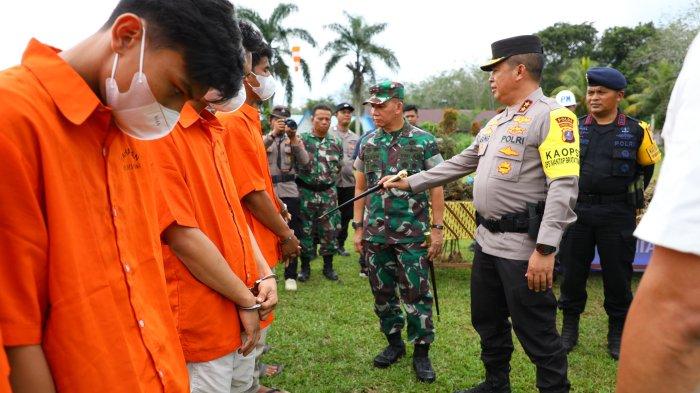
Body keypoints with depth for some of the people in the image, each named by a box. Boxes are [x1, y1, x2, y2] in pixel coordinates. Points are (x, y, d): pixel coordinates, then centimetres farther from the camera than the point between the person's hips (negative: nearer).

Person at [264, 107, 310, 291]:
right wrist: (273, 133, -25)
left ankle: (290, 276, 10)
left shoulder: (295, 139, 11)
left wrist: (293, 139, -14)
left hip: (289, 192, 1)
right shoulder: (264, 138, 8)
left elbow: (304, 161, -4)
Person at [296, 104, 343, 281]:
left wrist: (330, 181, 10)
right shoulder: (302, 139, -3)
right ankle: (305, 266, 17)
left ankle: (328, 266, 19)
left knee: (329, 230, 5)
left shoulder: (336, 143, 6)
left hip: (328, 193, 2)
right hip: (306, 192, -2)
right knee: (305, 230, 4)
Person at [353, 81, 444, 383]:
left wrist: (437, 229, -7)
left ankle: (421, 352, 15)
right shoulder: (367, 143, 7)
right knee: (382, 291, 12)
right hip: (375, 233, 4)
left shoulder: (424, 141, -4)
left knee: (416, 293, 1)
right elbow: (360, 188, 12)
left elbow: (436, 187, -3)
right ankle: (394, 342, 29)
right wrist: (358, 228, 9)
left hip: (412, 233, -4)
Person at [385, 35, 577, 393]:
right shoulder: (496, 122, 15)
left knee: (536, 332, 1)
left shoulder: (552, 116, -13)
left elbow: (564, 187, -21)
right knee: (488, 322, 21)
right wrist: (411, 183, 22)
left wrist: (545, 249, -26)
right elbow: (460, 163, 23)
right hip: (486, 240, 9)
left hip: (523, 245, -9)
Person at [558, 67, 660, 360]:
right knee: (573, 271, 8)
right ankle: (570, 325, 23)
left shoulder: (636, 131, 0)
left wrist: (631, 197, 10)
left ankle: (617, 332, 23)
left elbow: (646, 167, 13)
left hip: (618, 215, -1)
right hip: (578, 211, 2)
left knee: (617, 275, 6)